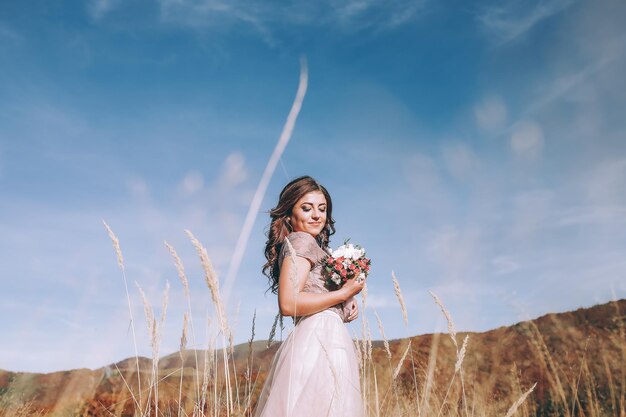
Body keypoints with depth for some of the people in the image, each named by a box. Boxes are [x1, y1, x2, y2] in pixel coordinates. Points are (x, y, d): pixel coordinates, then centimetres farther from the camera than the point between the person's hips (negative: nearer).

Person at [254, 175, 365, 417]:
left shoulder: (309, 244, 21)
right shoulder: (301, 241, -6)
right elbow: (289, 304, -19)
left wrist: (346, 307, 9)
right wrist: (343, 294, -11)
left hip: (320, 341, 9)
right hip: (319, 342, -9)